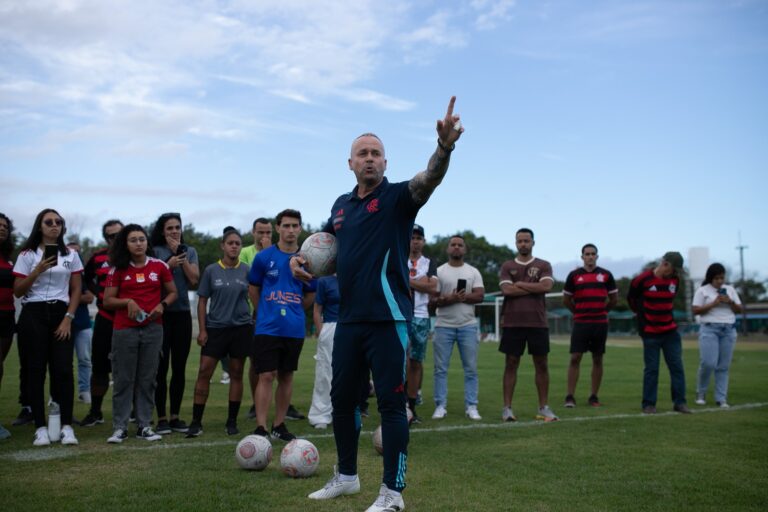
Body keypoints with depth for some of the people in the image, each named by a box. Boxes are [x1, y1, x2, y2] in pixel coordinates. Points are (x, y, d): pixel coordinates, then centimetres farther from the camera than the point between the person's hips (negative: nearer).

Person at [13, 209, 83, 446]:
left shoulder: (71, 255, 9)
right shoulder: (27, 255, 4)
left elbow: (76, 289, 8)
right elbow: (18, 291, 0)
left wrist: (68, 318, -2)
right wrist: (39, 270, -14)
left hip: (60, 314, 1)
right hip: (33, 314, -1)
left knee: (63, 369, -6)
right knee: (36, 370, -1)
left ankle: (66, 426, -2)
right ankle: (40, 427, 4)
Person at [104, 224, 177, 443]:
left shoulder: (159, 266, 4)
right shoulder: (118, 269, 2)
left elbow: (172, 292, 12)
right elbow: (107, 301, 2)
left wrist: (162, 305, -7)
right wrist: (127, 302, -15)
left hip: (152, 328, 1)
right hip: (124, 329, -1)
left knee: (148, 379, 5)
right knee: (123, 379, 2)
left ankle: (144, 426, 13)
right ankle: (119, 427, 9)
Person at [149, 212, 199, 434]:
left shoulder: (190, 251, 12)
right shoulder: (155, 251, 2)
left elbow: (194, 279, -1)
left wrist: (181, 256, -4)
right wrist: (170, 263, -15)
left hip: (182, 313, 3)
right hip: (160, 313, -3)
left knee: (179, 368, 6)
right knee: (161, 367, -4)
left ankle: (175, 416, 15)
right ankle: (161, 418, 3)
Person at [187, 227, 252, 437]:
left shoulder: (246, 270, 3)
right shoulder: (211, 270, 2)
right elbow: (202, 301, 4)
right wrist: (202, 330, -3)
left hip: (241, 327, 1)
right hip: (215, 327, 0)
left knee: (236, 374, 6)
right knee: (204, 372, -4)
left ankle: (232, 422, 17)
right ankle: (196, 422, 3)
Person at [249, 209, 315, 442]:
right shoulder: (263, 257, -2)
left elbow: (310, 294, 14)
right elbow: (253, 290, 8)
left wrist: (293, 311, 11)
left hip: (294, 329, 3)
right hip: (268, 327, -3)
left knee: (286, 376, 10)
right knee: (267, 376, -7)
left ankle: (279, 425, 20)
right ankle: (260, 428, -4)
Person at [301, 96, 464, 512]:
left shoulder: (397, 197, -6)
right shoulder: (342, 204, 12)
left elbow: (428, 179, -27)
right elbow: (325, 240, 30)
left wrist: (444, 147, -48)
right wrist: (301, 258, 9)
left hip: (387, 318, -7)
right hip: (348, 319, 7)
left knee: (391, 402, -2)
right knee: (342, 398, 15)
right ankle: (346, 477, 33)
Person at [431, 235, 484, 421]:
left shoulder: (473, 272, 8)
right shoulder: (439, 271, 4)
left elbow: (479, 296, -5)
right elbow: (433, 299, -4)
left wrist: (460, 297, -17)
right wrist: (450, 299, -21)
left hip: (468, 326, 1)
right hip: (444, 326, -1)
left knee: (471, 369, 2)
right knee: (441, 368, 1)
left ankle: (471, 407, 8)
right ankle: (440, 406, 8)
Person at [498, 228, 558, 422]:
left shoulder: (543, 265, 8)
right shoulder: (507, 266, 8)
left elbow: (547, 286, -11)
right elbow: (507, 290, -8)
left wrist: (520, 284, -7)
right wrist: (535, 288, -8)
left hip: (537, 323, 1)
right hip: (512, 323, 0)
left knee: (541, 365, 5)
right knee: (511, 364, 2)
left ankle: (544, 408, 13)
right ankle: (507, 408, 5)